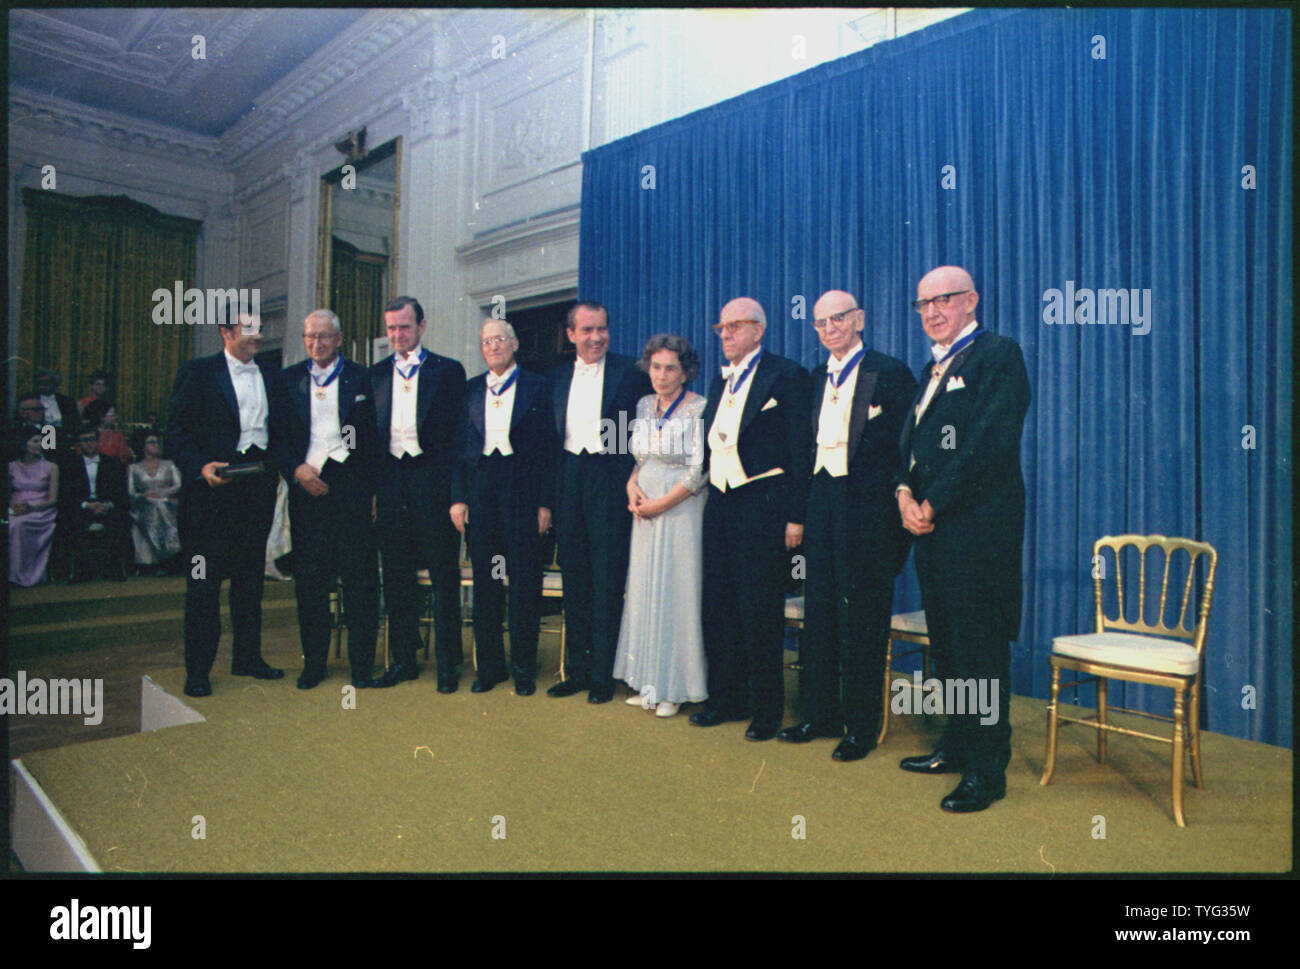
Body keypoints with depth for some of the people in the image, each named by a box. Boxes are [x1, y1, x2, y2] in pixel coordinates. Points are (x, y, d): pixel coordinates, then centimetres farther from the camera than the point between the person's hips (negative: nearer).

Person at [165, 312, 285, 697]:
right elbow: (176, 431, -5)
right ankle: (198, 670, 9)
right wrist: (200, 467, -19)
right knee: (204, 579, -1)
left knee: (251, 576, 12)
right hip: (212, 486, -5)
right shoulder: (196, 373, 0)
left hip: (258, 487, 5)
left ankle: (248, 657, 24)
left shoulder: (269, 378, 15)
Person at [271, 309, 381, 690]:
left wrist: (375, 488, -3)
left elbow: (375, 437, 4)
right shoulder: (288, 380, 11)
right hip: (306, 486, 2)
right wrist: (296, 469, -7)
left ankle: (362, 662, 10)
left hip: (351, 484, -2)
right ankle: (313, 662, 17)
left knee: (360, 576, -1)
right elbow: (278, 437, 10)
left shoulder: (361, 378, 6)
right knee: (309, 578, 5)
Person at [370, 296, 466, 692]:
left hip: (432, 478, -4)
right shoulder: (376, 374, 14)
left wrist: (457, 487, -8)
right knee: (396, 575, 9)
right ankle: (403, 659, 20)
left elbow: (458, 431, 0)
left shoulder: (448, 371, 3)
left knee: (443, 573, -1)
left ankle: (447, 663, 8)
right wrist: (371, 484, 5)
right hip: (391, 479, 4)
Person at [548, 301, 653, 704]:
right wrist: (549, 494, 8)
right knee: (574, 579, 11)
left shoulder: (629, 372, -2)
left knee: (608, 582, 0)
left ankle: (603, 675, 11)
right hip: (569, 480, 5)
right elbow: (552, 435, 15)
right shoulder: (558, 377, 13)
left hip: (609, 481, -5)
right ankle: (577, 669, 23)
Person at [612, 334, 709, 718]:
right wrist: (632, 486, -2)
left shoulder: (699, 409, -9)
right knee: (645, 592, 9)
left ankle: (675, 688, 12)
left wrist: (660, 504, -13)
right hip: (646, 512, 6)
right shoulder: (644, 405, 11)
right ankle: (649, 682, 22)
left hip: (682, 511, -6)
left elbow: (701, 470, -14)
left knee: (676, 593, -1)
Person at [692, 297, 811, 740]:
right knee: (717, 607, 11)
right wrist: (711, 494, 10)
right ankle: (725, 699, 25)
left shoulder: (786, 375, -4)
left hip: (762, 506, -7)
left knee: (760, 613, -1)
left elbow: (801, 449, -9)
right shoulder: (719, 382, 18)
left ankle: (767, 710, 14)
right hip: (720, 505, 7)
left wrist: (795, 516, -14)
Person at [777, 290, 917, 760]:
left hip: (867, 506, -6)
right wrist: (800, 508, 11)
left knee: (862, 614, 1)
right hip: (822, 503, 6)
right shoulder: (819, 376, 15)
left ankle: (862, 726, 14)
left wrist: (899, 501, -13)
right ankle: (819, 713, 25)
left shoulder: (889, 372, -4)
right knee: (819, 610, 12)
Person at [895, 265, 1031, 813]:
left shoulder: (999, 355, -6)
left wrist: (932, 504, -14)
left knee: (980, 649, -2)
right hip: (933, 526, 9)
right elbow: (910, 441, 18)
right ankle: (955, 747, 30)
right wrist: (905, 493, -1)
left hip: (977, 527, -8)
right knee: (946, 644, 16)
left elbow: (989, 444, -17)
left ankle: (986, 770, 9)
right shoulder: (933, 368, 22)